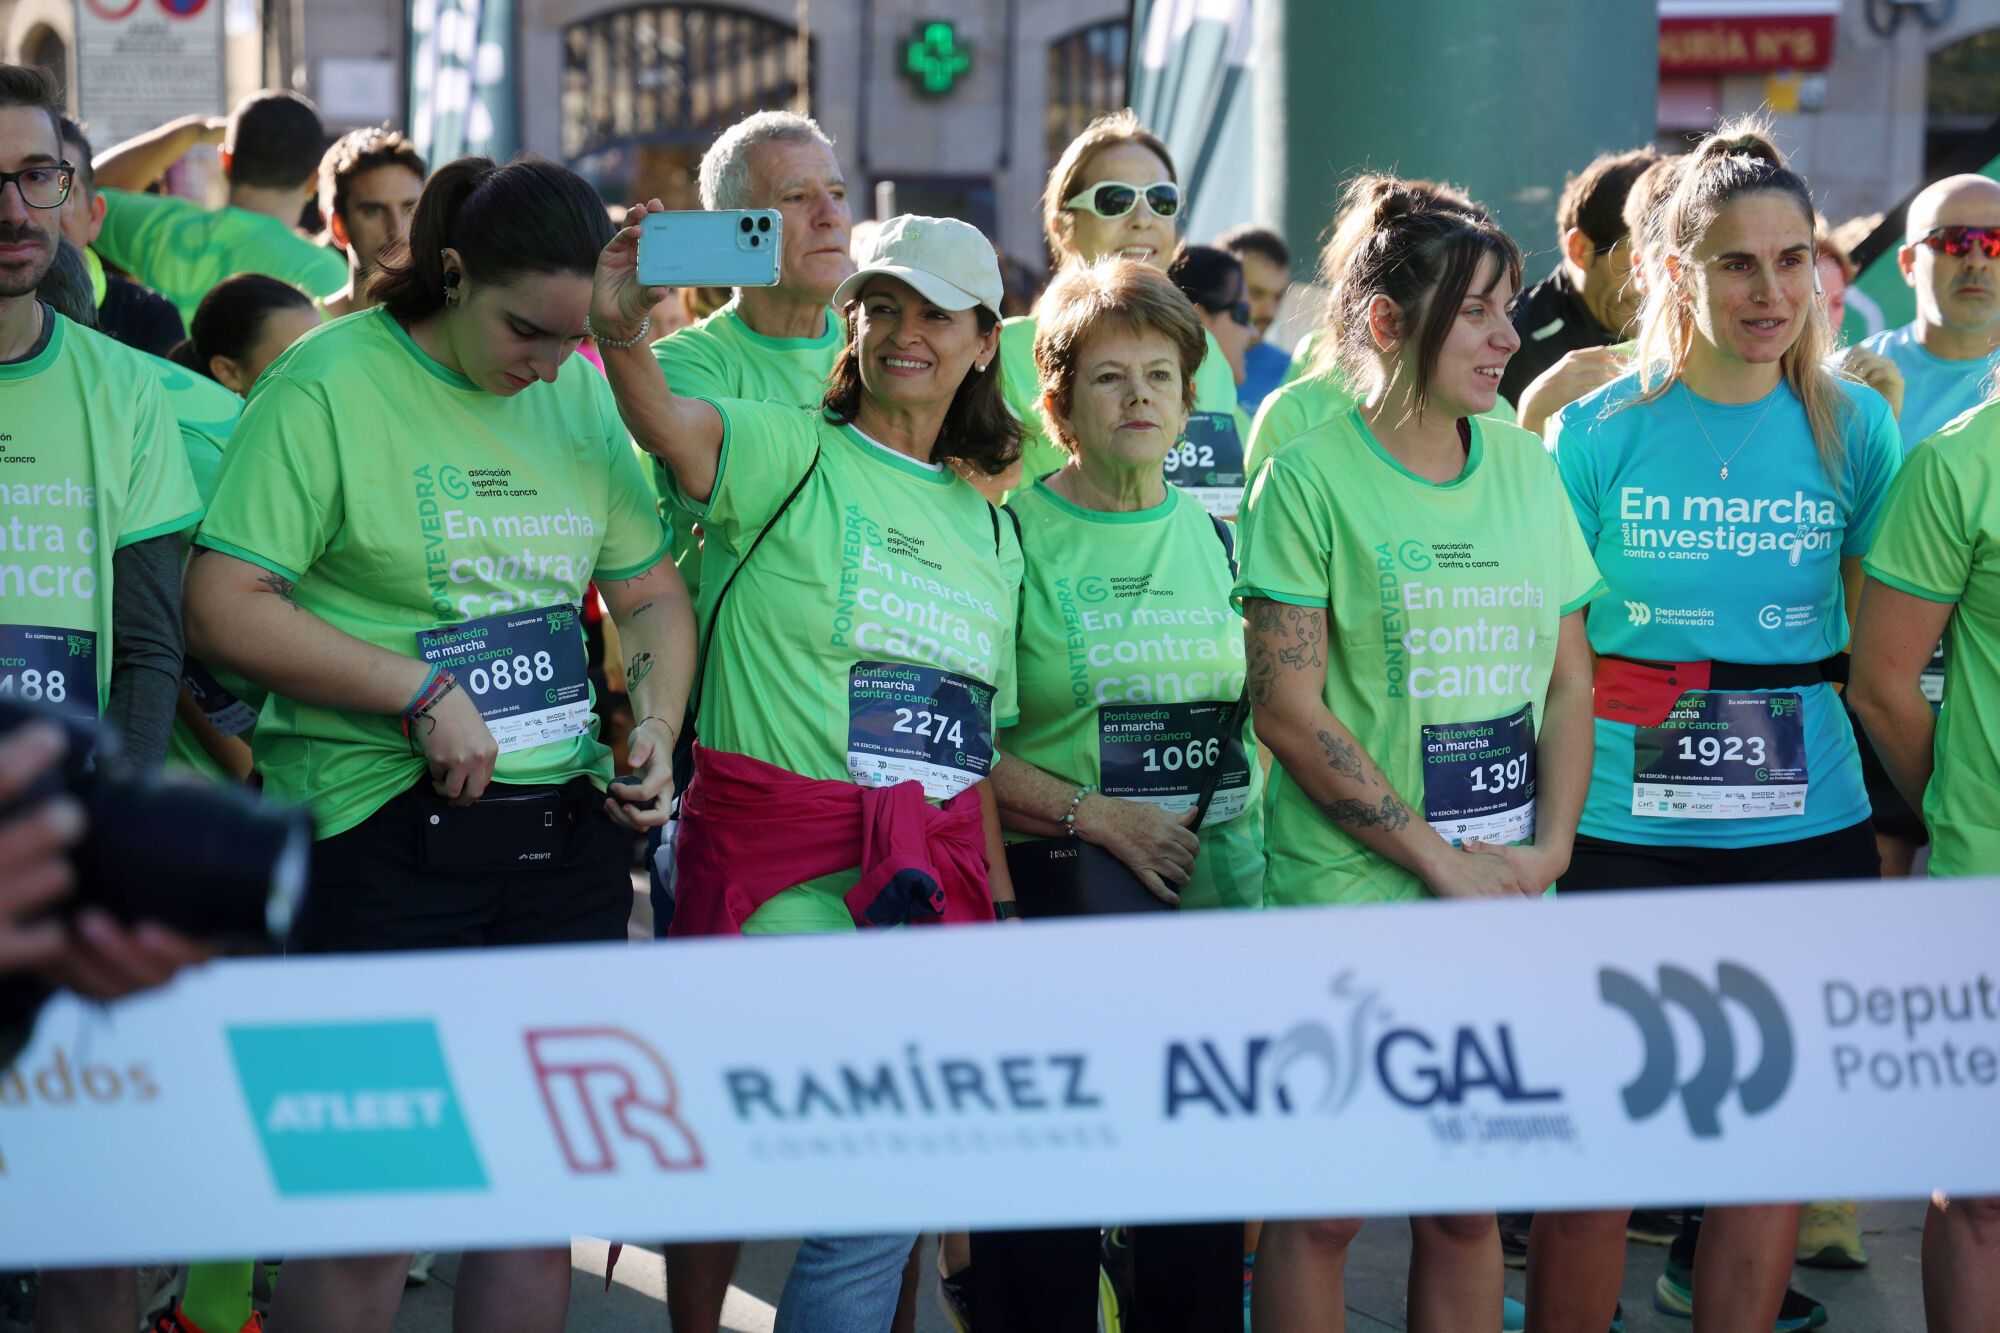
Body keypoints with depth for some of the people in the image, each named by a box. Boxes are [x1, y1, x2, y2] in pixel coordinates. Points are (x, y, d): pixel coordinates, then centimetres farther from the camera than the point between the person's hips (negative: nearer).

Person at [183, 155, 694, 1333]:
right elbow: (222, 610, -12)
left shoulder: (583, 395, 12)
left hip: (568, 829, 6)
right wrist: (423, 692, -16)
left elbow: (652, 591, 20)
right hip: (388, 828, -6)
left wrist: (656, 726, 1)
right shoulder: (332, 384, -7)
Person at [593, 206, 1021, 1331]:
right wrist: (624, 339, -44)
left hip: (932, 879, 6)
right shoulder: (789, 455, -1)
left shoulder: (991, 531, 17)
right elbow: (669, 425, -23)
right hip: (783, 862, -6)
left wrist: (1003, 909, 15)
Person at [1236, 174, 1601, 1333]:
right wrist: (1442, 861, -13)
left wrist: (1548, 847, -3)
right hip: (1349, 893, -5)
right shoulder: (1313, 474, -7)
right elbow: (1289, 710, -11)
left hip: (1504, 901, 5)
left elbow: (1571, 682, 12)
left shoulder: (1525, 465, 9)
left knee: (1467, 1205, 10)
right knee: (1323, 1208, 1)